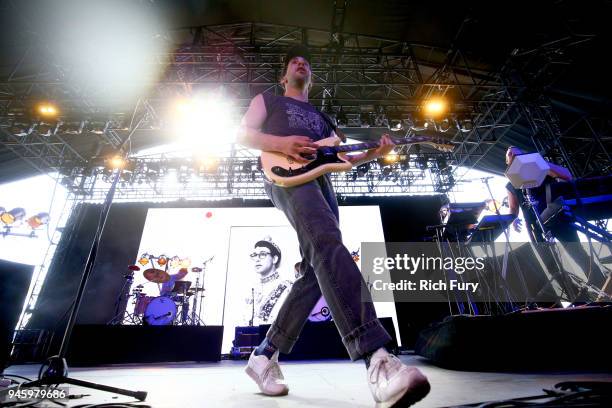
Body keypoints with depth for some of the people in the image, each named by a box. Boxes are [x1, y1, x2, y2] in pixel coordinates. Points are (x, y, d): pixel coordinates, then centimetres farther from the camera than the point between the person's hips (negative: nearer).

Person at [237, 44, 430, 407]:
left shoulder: (320, 117, 38)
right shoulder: (267, 100, 27)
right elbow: (243, 135, 11)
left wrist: (375, 153, 12)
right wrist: (280, 142, -9)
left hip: (322, 183, 6)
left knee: (315, 273, -9)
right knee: (328, 243, -34)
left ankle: (266, 355, 3)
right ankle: (377, 359, -47)